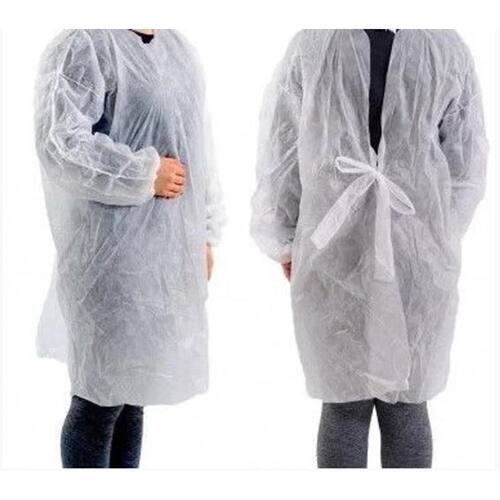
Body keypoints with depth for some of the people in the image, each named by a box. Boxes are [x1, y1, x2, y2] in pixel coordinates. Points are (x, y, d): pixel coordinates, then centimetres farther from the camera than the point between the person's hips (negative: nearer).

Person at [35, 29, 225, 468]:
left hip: (171, 250, 7)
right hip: (113, 253, -7)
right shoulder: (84, 45, -9)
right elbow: (59, 144, -18)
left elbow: (198, 147, 18)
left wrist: (206, 233, 16)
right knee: (101, 396, 1)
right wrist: (145, 174, -14)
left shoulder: (178, 46, 15)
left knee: (132, 386, 15)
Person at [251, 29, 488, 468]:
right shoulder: (450, 49, -2)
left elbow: (280, 158, -1)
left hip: (333, 256, 0)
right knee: (408, 404, 13)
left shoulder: (310, 47, -5)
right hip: (419, 262, 1)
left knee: (344, 405, 10)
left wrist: (285, 243, 12)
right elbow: (466, 168, 3)